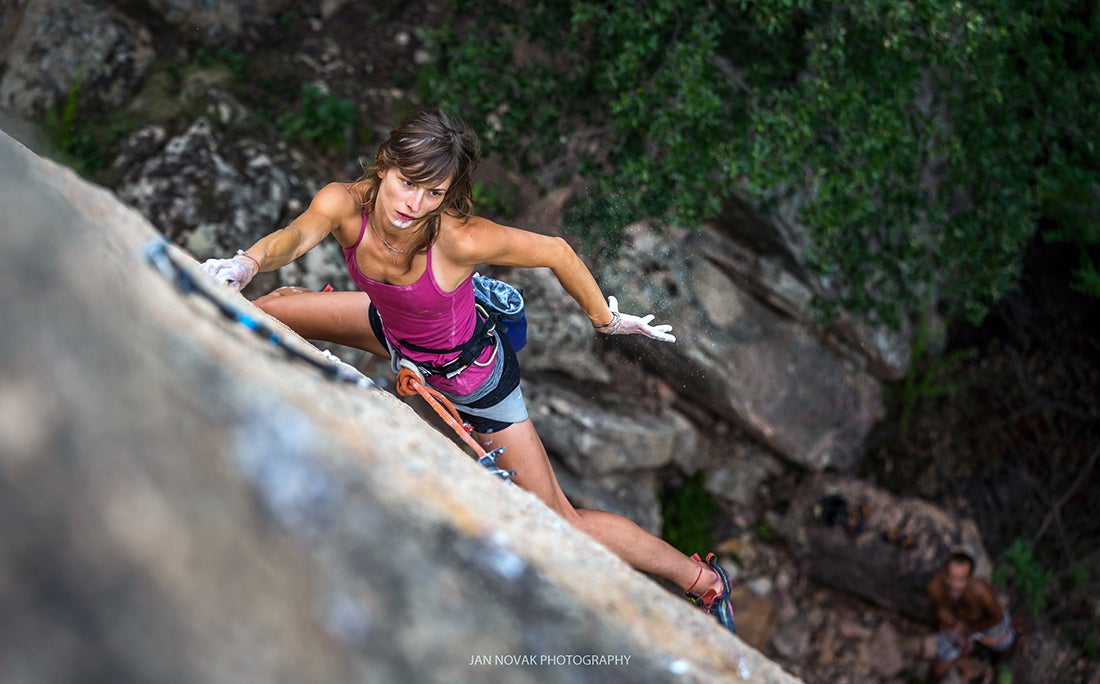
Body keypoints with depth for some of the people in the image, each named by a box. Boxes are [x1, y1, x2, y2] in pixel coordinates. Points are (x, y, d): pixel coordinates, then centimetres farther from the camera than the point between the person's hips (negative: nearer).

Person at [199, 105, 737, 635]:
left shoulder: (461, 238, -39)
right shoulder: (344, 203, -27)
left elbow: (556, 252, -25)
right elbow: (296, 236, -45)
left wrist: (605, 319, -13)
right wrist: (247, 262, -67)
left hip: (468, 375, -5)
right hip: (394, 331, 5)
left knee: (565, 525, 0)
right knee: (269, 311, 15)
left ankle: (702, 579, 18)